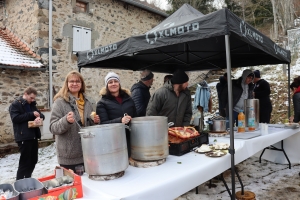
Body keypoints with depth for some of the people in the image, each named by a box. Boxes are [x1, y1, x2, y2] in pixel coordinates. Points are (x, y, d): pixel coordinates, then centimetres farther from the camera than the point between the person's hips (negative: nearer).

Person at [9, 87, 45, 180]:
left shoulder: (32, 104, 18)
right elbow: (15, 118, -17)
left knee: (33, 160, 13)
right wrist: (31, 114, -16)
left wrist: (39, 117, -7)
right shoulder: (15, 104, -5)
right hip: (24, 137, -7)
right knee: (25, 161, -3)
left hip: (33, 136, 8)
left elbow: (41, 114, 17)